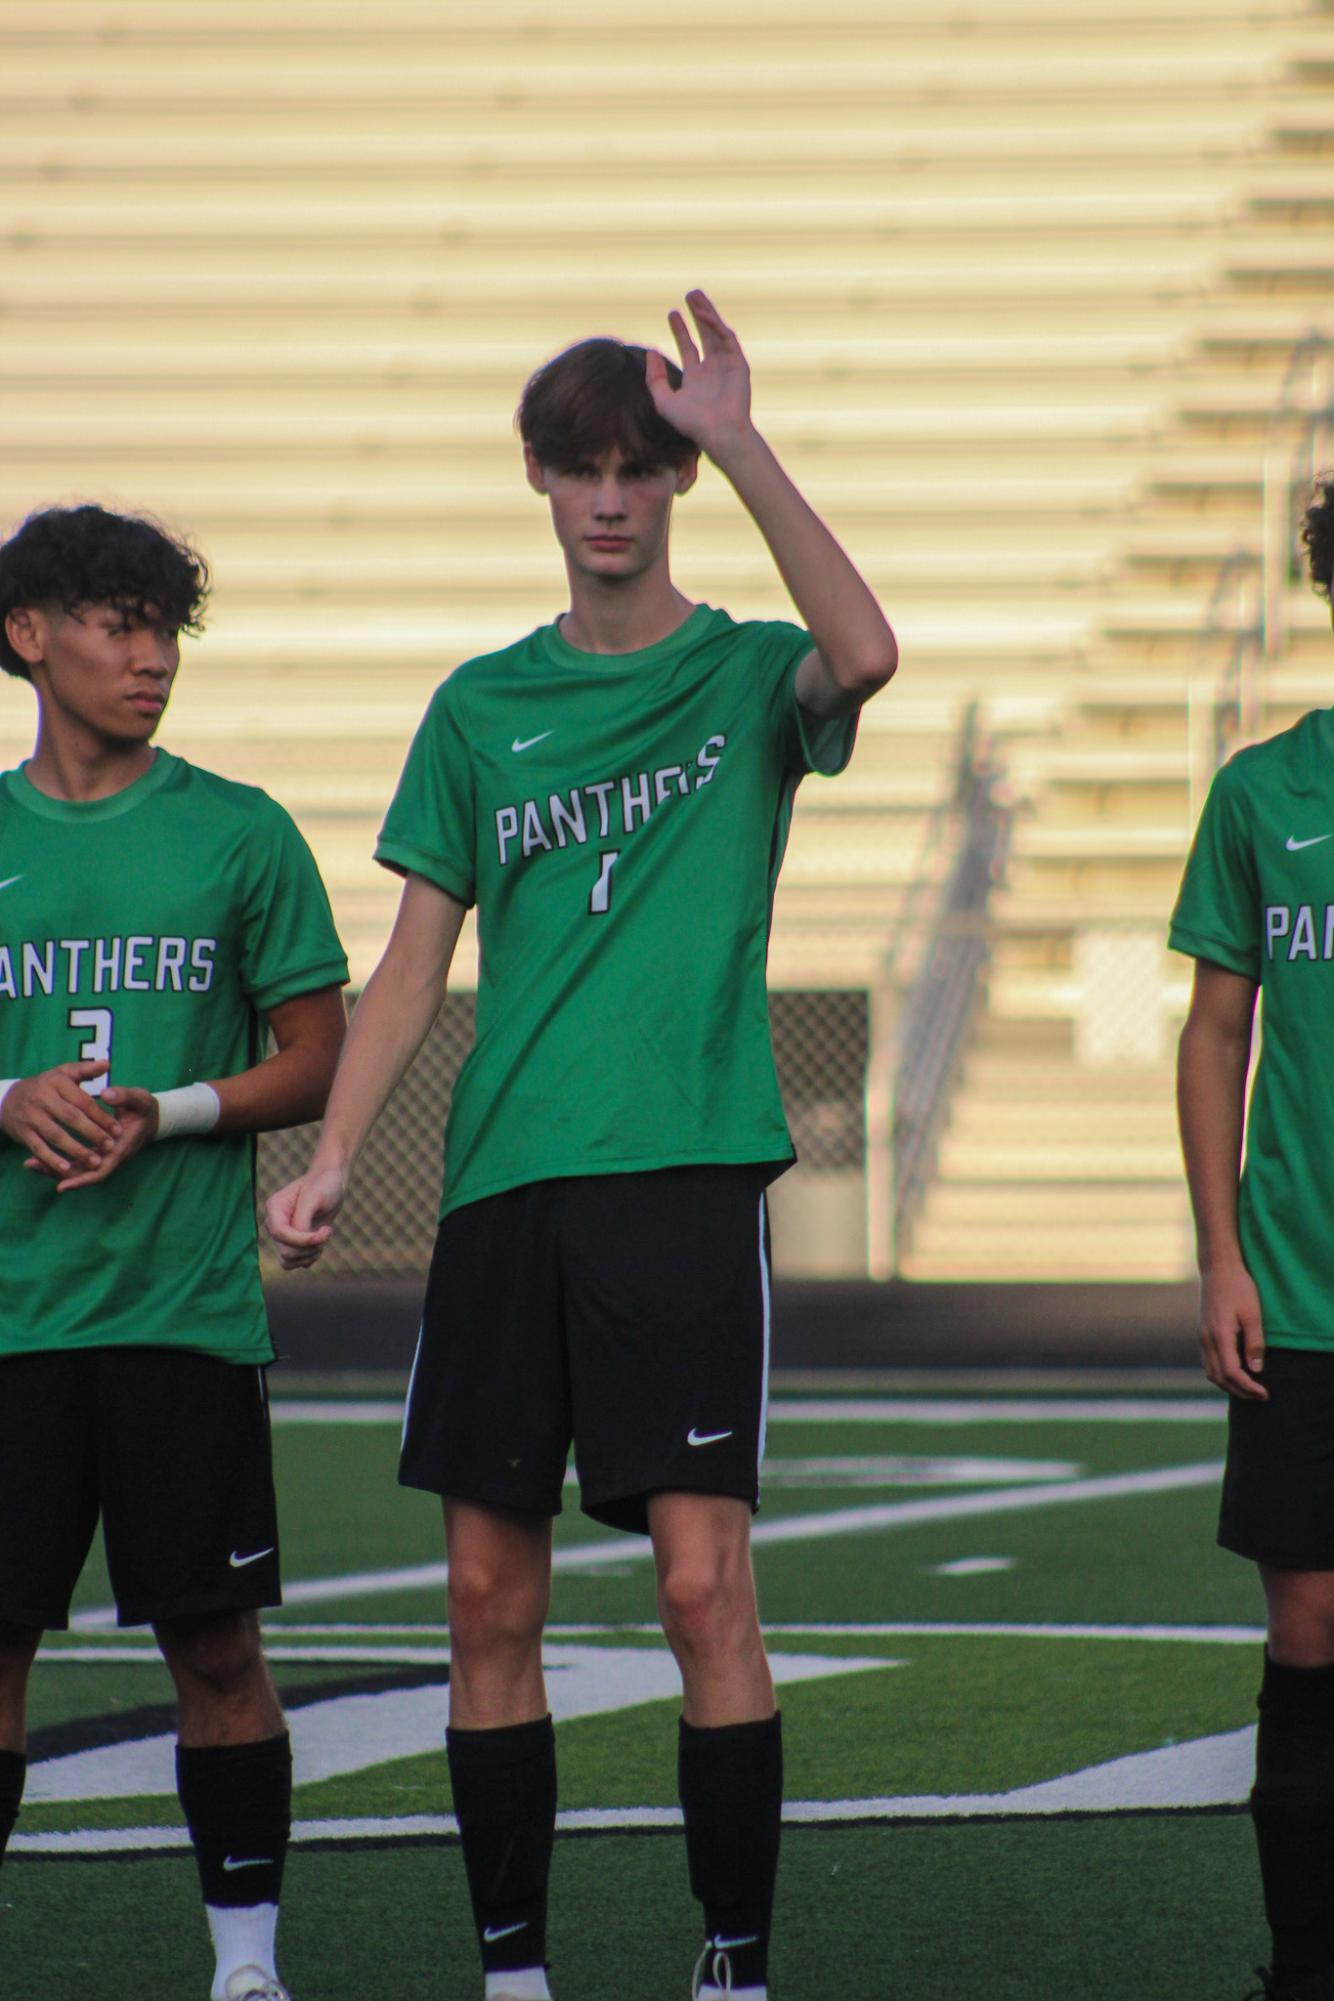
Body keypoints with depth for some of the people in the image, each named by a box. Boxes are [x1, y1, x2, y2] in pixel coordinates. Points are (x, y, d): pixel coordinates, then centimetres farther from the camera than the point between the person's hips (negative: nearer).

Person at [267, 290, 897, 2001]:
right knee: (491, 1595, 4)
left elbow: (862, 656, -22)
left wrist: (738, 445, -21)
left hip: (686, 1171, -4)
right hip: (505, 1184, 4)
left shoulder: (744, 678, 3)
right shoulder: (482, 707, 13)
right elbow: (415, 963, 13)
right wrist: (333, 1157, 2)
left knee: (702, 1579, -10)